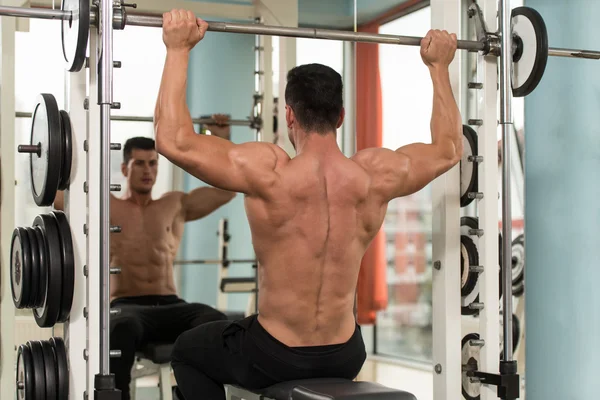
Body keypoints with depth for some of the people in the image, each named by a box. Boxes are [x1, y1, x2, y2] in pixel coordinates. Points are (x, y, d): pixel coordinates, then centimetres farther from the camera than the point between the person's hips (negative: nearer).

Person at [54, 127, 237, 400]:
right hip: (126, 306, -2)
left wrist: (222, 140, 19)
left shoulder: (177, 205, 23)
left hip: (170, 307, 3)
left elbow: (227, 190, 21)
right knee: (123, 327, -43)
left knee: (216, 322, -34)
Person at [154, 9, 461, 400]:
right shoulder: (376, 175, -10)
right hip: (345, 359, 4)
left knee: (188, 350, 27)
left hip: (273, 359, -4)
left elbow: (173, 140, -19)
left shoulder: (269, 173, -22)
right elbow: (449, 148, 8)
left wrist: (178, 50, -14)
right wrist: (439, 65, 13)